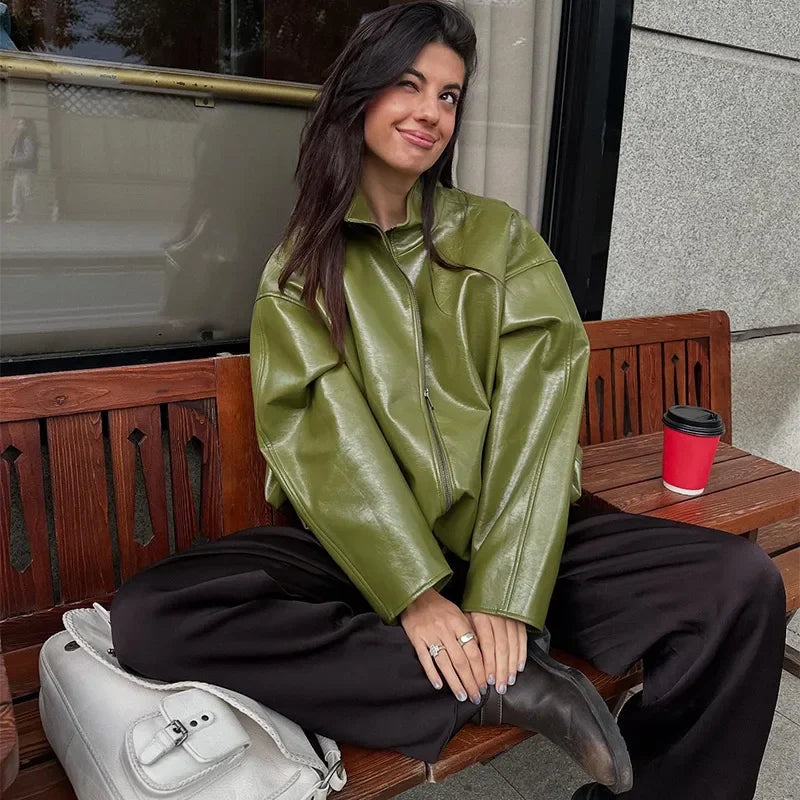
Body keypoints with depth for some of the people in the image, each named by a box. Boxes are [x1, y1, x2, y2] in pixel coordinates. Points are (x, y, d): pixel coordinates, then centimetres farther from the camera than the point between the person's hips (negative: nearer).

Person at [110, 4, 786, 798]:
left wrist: (504, 597, -18)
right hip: (357, 548, 0)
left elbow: (537, 415, -7)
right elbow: (320, 436, -8)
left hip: (507, 541, 1)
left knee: (743, 583, -20)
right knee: (147, 617, -24)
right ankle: (503, 684, -19)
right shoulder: (298, 266, 6)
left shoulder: (502, 237, 6)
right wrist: (415, 594, -20)